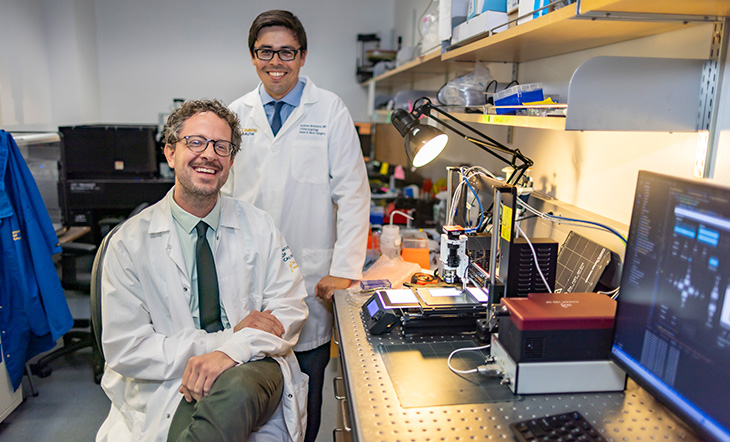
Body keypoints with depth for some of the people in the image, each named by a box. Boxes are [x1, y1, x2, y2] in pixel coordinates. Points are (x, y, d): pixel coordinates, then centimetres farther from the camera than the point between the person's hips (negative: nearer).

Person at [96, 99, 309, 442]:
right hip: (167, 392, 0)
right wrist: (226, 337, -15)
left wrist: (233, 350, -22)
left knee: (235, 390, -34)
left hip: (251, 370, 1)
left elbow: (290, 311, -2)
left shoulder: (259, 227, 5)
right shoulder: (130, 242, -1)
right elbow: (125, 350, -6)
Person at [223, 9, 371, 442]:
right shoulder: (236, 115, 8)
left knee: (306, 385, 10)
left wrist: (344, 271, -11)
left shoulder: (331, 110, -1)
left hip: (310, 276, -2)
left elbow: (353, 194, -5)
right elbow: (222, 192, 11)